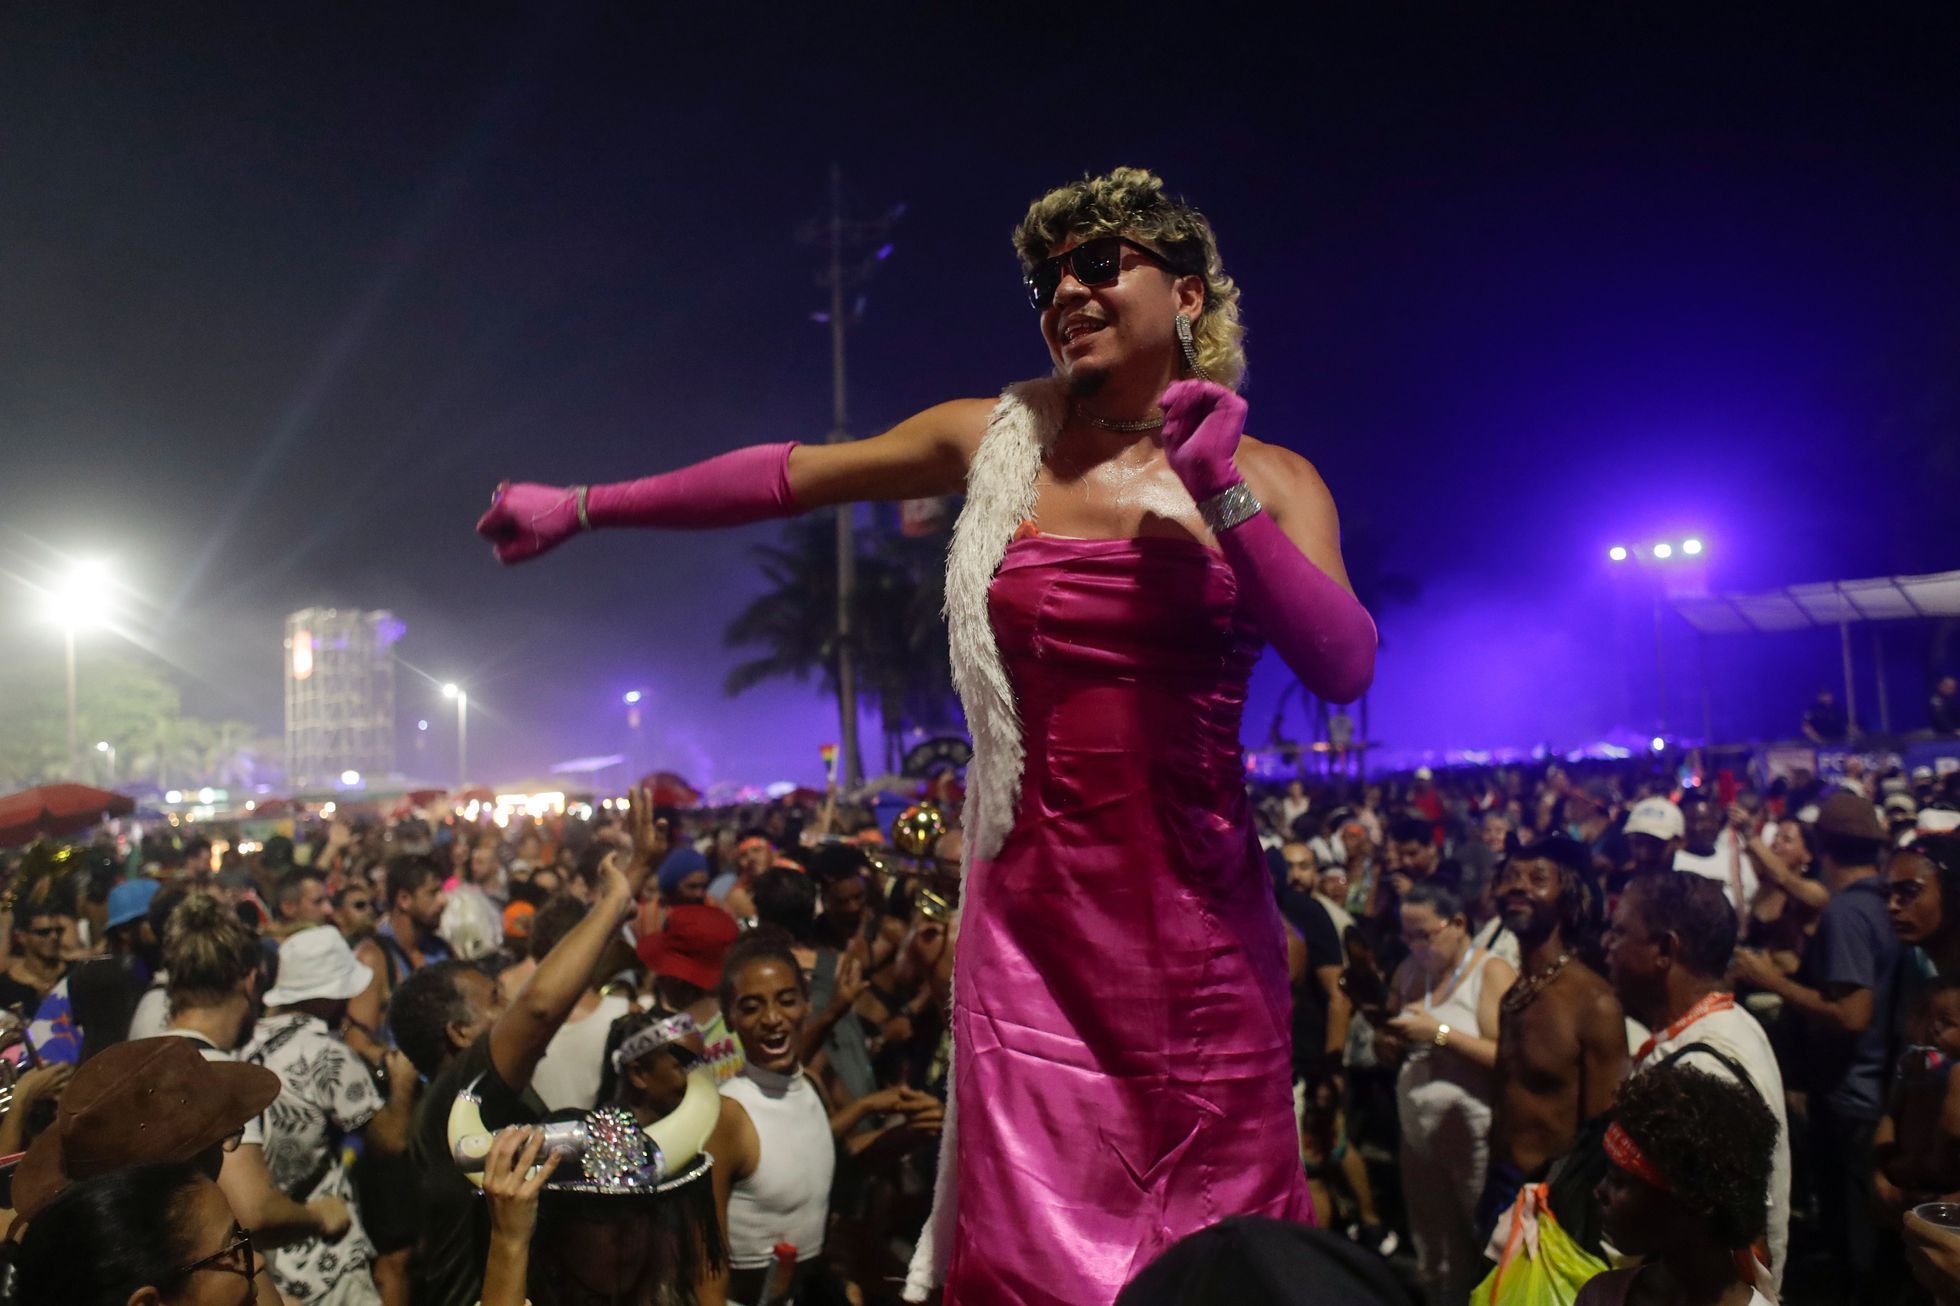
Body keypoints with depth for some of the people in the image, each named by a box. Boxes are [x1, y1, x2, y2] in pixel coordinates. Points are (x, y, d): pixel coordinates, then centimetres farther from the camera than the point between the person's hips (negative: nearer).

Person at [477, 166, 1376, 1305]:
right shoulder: (996, 441, 4)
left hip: (1198, 912, 0)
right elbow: (786, 477, 10)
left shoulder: (1269, 480, 2)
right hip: (1033, 906, 0)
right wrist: (583, 507, 16)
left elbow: (1345, 668, -9)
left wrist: (1222, 494, -17)